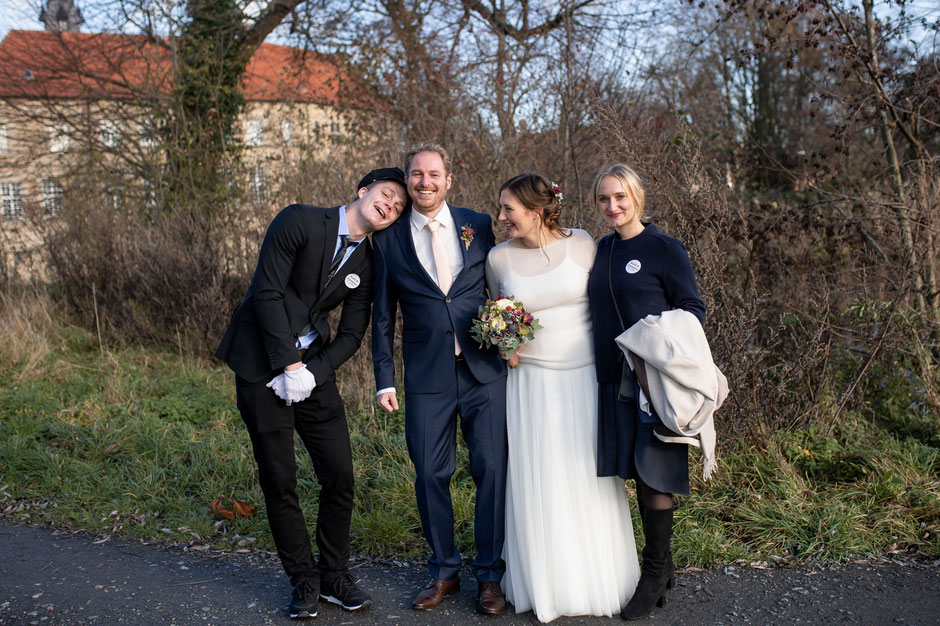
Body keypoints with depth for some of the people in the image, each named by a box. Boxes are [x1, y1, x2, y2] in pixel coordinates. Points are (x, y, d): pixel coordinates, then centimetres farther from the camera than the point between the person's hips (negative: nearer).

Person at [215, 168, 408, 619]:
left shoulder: (366, 264, 6)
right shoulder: (300, 222, -9)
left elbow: (351, 334, 5)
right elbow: (267, 292, -15)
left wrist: (312, 373, -11)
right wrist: (290, 366, -17)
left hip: (313, 369, 5)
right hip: (263, 365, -4)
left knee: (340, 475, 2)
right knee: (279, 481, 1)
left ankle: (333, 576, 20)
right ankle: (304, 581, 18)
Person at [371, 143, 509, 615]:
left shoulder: (479, 226, 6)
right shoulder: (389, 238, 5)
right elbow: (383, 315, 8)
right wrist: (385, 380, 5)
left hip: (484, 369, 0)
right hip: (426, 378, 0)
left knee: (492, 469, 1)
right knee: (430, 474, 5)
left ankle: (489, 575, 17)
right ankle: (444, 571, 25)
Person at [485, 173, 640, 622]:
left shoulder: (581, 244, -3)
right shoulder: (498, 258, 0)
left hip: (585, 378, 0)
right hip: (531, 383, 0)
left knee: (589, 477, 7)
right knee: (539, 483, 3)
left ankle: (596, 583, 26)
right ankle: (547, 588, 19)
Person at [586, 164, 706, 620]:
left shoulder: (664, 248, -7)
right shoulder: (600, 250, 11)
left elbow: (693, 308, -5)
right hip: (616, 377, 6)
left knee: (653, 471, -2)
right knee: (636, 470, 12)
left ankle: (654, 575, 16)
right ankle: (662, 565, 29)